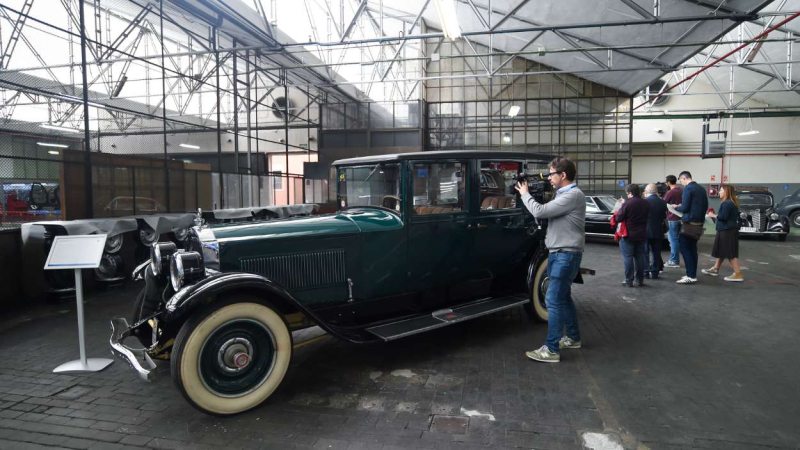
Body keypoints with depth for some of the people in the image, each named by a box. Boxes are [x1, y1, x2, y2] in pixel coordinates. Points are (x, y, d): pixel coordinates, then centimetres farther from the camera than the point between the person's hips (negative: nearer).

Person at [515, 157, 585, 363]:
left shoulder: (573, 195, -19)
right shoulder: (564, 194, 14)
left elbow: (540, 212, -22)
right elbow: (546, 210, 16)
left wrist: (525, 194, -8)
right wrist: (533, 194, 5)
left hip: (566, 255, -10)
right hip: (559, 253, 10)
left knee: (553, 300, -10)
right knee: (563, 297, 19)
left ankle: (551, 350, -5)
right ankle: (573, 337, 34)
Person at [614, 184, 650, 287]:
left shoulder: (627, 203, -16)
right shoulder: (646, 204, 3)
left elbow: (618, 218, -15)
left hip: (628, 235, -5)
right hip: (641, 235, 5)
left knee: (628, 258, 0)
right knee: (640, 257, 13)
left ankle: (629, 281, 1)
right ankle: (640, 280, 18)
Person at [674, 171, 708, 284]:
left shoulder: (688, 188, -12)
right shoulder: (701, 189, 12)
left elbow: (684, 207, -16)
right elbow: (705, 206, 15)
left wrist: (676, 207, 3)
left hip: (689, 222, -8)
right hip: (699, 222, 8)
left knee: (684, 248, -5)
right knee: (692, 248, 13)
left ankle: (691, 276, -8)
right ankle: (693, 274, 17)